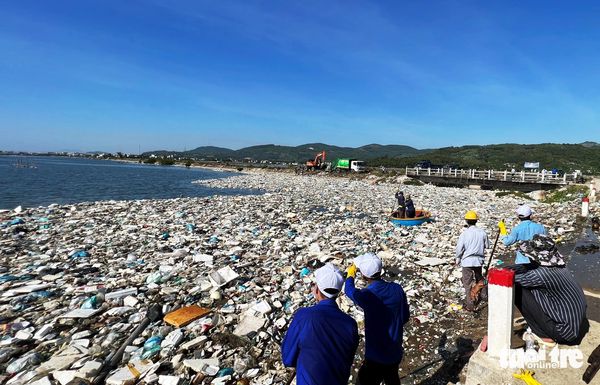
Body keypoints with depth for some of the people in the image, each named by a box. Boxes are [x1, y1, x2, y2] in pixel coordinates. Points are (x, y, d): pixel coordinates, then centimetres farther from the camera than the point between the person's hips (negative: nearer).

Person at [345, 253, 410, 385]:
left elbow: (349, 290, -3)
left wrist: (350, 274, 16)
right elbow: (405, 317, 2)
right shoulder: (397, 289, -13)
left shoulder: (366, 296, -27)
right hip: (396, 353, 6)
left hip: (376, 356, -5)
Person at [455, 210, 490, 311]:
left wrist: (458, 259, 2)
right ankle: (484, 294, 45)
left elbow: (459, 248, -14)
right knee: (479, 277, 29)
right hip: (479, 260, 4)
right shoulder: (482, 232, -5)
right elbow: (487, 245, 6)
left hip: (467, 261, -4)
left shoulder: (465, 233, -17)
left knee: (468, 283, 4)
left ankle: (470, 305, 6)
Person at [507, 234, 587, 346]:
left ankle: (545, 336, 3)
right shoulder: (556, 264, -3)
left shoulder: (542, 274, -26)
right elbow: (526, 267, 8)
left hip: (566, 332, -8)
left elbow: (516, 280, -13)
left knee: (518, 291, -11)